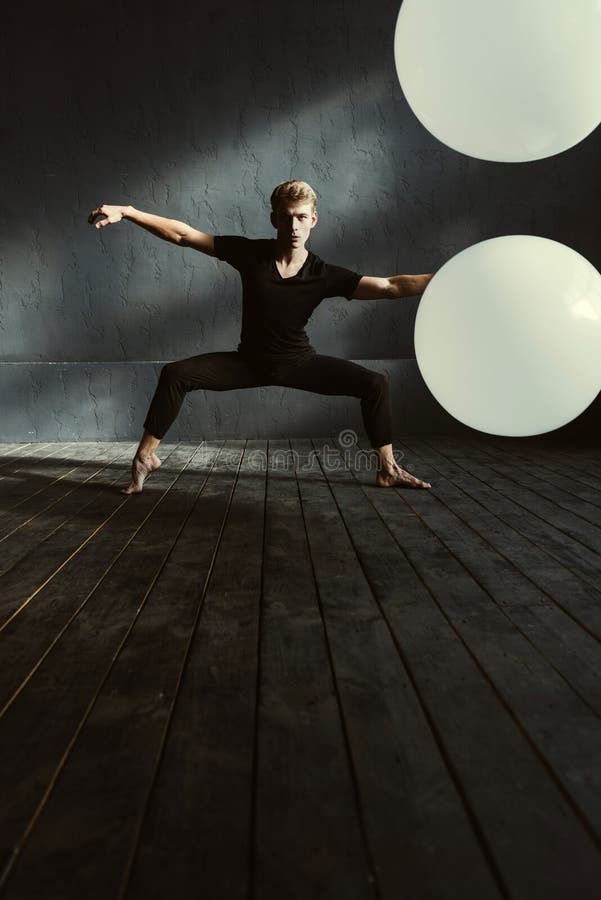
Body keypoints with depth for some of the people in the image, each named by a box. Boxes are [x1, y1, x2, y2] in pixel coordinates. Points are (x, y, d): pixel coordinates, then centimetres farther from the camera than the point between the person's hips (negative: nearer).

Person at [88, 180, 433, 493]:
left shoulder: (324, 274, -14)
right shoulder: (250, 254, -13)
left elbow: (392, 286, -18)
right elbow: (182, 234, -12)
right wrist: (126, 212, -20)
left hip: (298, 362, 0)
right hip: (249, 361, 0)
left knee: (375, 382, -16)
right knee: (175, 374, -19)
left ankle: (388, 469, 0)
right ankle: (144, 458, -2)